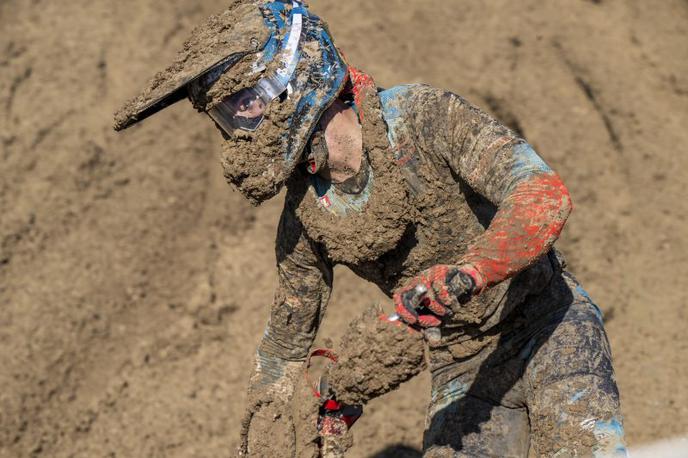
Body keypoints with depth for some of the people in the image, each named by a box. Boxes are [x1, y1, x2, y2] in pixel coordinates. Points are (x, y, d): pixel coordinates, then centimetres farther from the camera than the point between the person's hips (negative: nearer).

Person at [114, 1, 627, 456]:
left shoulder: (422, 116, -20)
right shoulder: (304, 219, -4)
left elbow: (546, 197, -33)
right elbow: (287, 337, 10)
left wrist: (464, 272, -48)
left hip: (547, 329, -4)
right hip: (462, 370, 5)